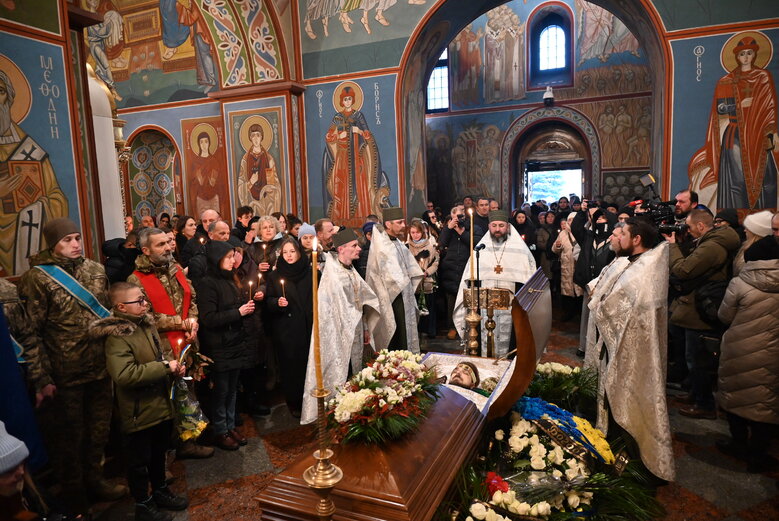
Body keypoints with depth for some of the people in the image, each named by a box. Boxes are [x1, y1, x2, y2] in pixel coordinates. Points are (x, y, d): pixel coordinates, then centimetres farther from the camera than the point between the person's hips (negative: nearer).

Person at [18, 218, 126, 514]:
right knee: (69, 437, 13)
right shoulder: (37, 278, -11)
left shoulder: (95, 270, 4)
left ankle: (94, 480, 41)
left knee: (99, 431, 19)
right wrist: (41, 379, -13)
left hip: (101, 369, 5)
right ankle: (74, 498, 33)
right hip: (66, 376, -4)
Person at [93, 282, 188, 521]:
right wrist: (164, 367, -28)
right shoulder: (117, 337, -22)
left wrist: (175, 366, -1)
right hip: (139, 412, -8)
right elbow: (124, 375, -34)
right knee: (140, 461, 12)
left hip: (161, 405, 8)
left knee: (159, 453, 25)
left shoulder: (146, 324, 4)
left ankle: (160, 491, 44)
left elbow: (162, 351, 19)